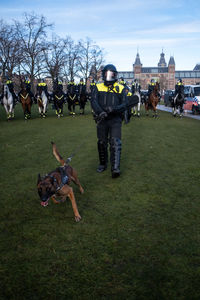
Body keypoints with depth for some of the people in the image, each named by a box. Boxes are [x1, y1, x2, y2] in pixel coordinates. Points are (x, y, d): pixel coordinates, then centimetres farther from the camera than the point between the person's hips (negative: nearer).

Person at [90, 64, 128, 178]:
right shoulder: (98, 87, 9)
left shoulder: (121, 88, 7)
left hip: (115, 119, -2)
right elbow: (93, 101, -5)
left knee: (115, 143, -14)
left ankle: (115, 169, -16)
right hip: (102, 119, 2)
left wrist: (113, 109, -22)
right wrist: (100, 112, -25)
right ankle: (103, 164, 29)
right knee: (102, 143, 11)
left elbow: (124, 105, -1)